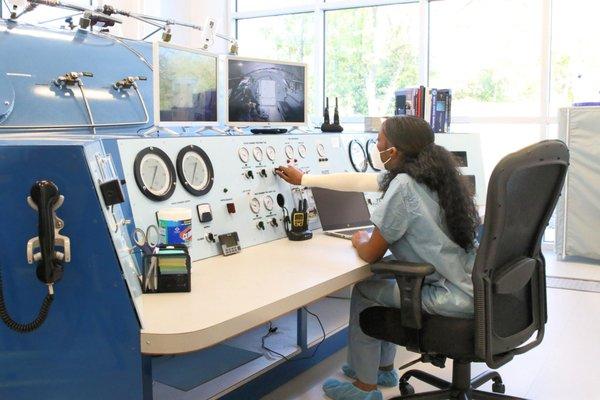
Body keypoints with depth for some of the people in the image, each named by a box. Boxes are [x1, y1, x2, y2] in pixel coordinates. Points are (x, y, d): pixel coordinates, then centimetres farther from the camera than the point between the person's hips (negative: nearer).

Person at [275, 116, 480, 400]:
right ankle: (383, 367, 38)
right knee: (382, 281, 24)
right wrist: (303, 179, 24)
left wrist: (359, 241, 12)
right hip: (471, 283, 8)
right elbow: (359, 181, 17)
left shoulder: (403, 186, -21)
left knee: (364, 290, 8)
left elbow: (371, 254, -12)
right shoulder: (427, 172, 6)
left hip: (456, 297, -8)